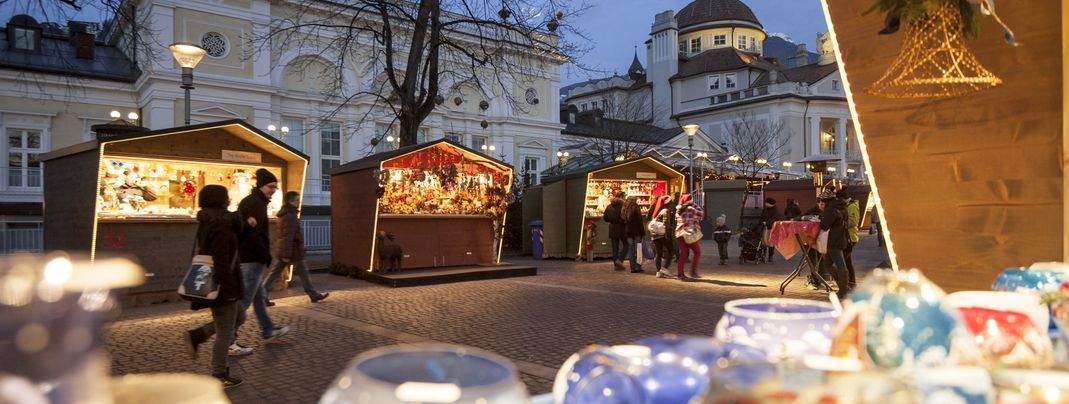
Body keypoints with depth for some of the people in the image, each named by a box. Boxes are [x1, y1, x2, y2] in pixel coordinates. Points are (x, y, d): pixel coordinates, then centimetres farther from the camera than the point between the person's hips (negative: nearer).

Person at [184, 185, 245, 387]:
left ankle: (196, 336, 18)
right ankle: (219, 376, 12)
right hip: (221, 285, -10)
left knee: (239, 317, 23)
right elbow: (221, 261, -25)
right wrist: (228, 288, -23)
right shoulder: (219, 226, -21)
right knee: (225, 332, 2)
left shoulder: (208, 223, 10)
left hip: (211, 282, 10)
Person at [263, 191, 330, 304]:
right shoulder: (290, 216, -18)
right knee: (303, 272, 1)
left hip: (282, 249, 9)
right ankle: (314, 295, 11)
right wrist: (287, 254, -25)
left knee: (275, 272, 8)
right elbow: (288, 236, -23)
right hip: (292, 250, -9)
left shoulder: (285, 214, 14)